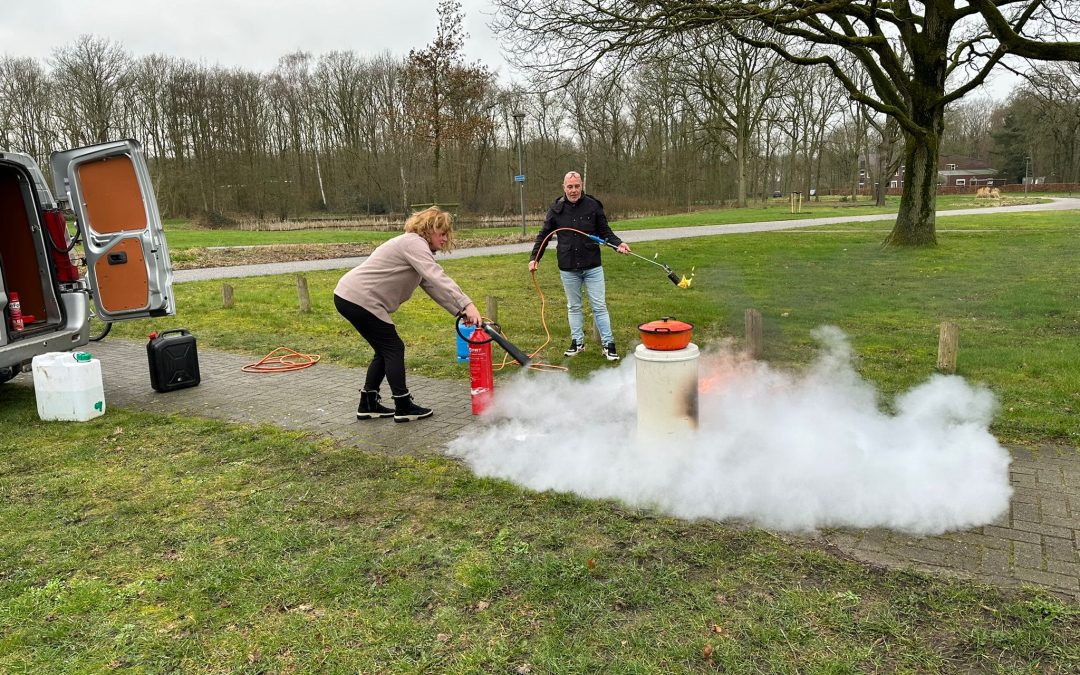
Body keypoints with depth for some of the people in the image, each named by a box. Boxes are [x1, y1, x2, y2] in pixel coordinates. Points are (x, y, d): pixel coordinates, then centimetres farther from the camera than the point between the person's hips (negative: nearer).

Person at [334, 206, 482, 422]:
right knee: (394, 348, -3)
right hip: (359, 299, -10)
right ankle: (403, 408, 3)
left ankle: (368, 405, 21)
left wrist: (460, 312, 2)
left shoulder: (416, 247, 20)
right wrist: (467, 305, -34)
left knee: (385, 350, 15)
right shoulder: (414, 243, -13)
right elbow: (438, 279, -27)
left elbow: (432, 287, 13)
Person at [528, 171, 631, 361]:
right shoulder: (556, 209, 1)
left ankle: (608, 344, 6)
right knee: (573, 307, 12)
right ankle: (577, 342, 23)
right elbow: (543, 236, 8)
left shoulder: (593, 206, -2)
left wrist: (618, 244, -13)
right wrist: (534, 258, -1)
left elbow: (605, 232, 4)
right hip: (568, 269, 2)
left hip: (592, 267, -2)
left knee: (599, 306, 1)